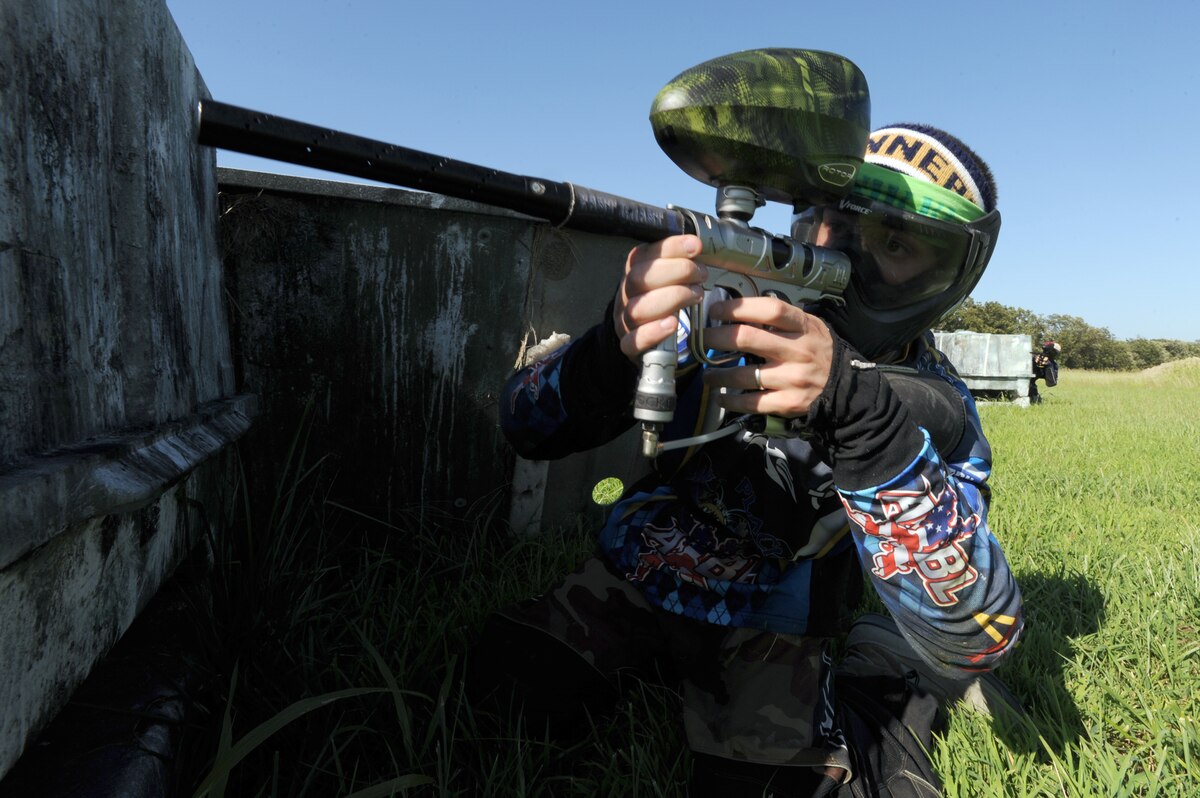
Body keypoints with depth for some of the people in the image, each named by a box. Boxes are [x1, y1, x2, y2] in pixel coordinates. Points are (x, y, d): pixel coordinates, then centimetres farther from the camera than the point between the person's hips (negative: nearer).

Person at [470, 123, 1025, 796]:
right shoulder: (718, 303, -13)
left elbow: (979, 639, -29)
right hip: (629, 585, 1)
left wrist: (859, 411, -42)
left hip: (766, 632, 0)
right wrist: (615, 351, -41)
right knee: (503, 691, -17)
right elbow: (529, 428, -18)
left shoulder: (937, 409, -13)